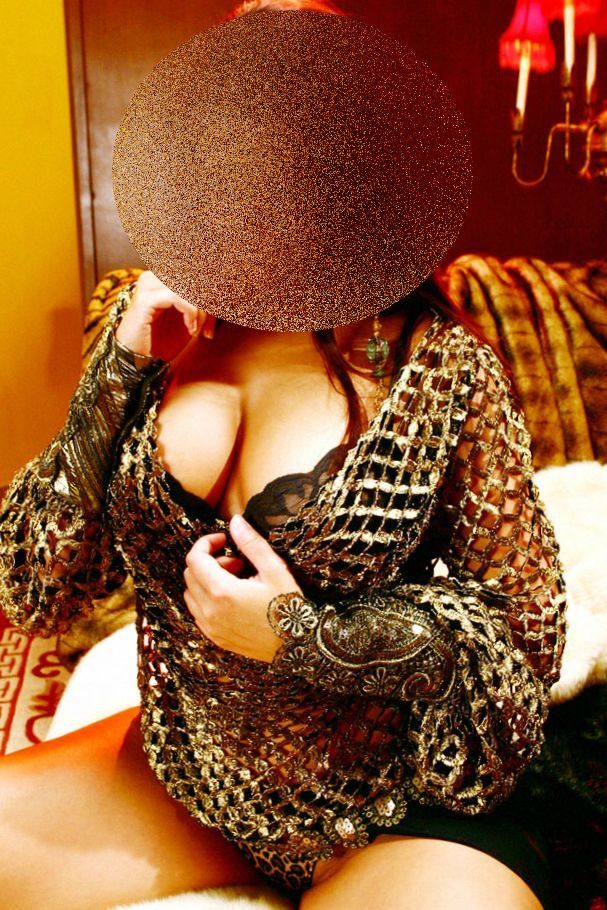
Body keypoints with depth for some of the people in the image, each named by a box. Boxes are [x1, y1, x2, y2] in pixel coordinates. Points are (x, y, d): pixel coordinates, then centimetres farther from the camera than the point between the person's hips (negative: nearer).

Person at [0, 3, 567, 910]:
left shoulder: (439, 367, -15)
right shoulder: (158, 335, -5)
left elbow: (524, 626, -6)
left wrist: (305, 637, -19)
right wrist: (116, 376, -16)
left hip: (404, 819, -3)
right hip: (181, 781, 4)